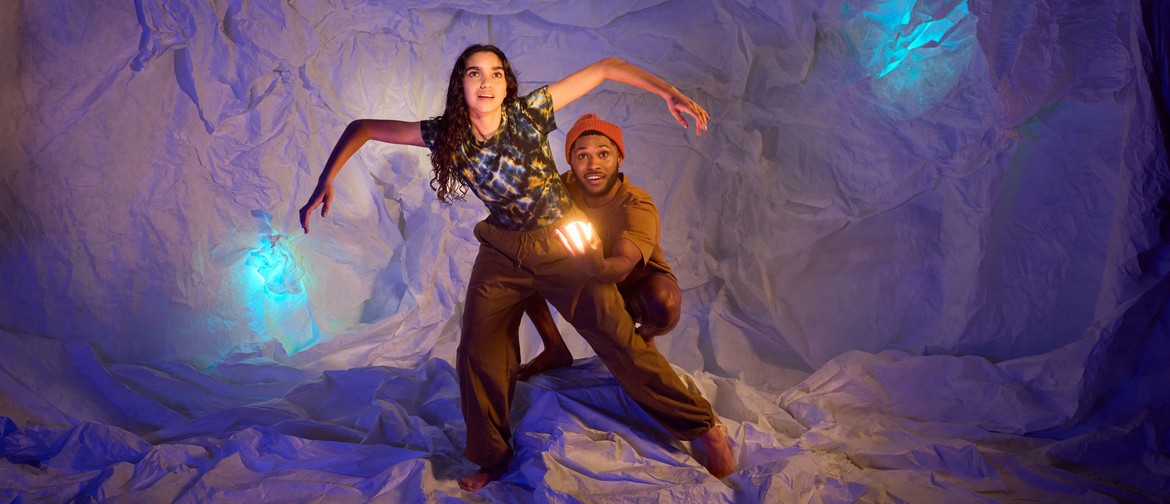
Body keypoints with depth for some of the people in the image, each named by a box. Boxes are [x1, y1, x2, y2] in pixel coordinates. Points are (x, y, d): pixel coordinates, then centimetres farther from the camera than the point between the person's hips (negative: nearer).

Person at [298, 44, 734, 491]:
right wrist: (325, 183, -12)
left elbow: (606, 68, -14)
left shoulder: (529, 113, -17)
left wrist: (668, 93, -25)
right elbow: (362, 128, -2)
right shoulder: (445, 134, -10)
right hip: (503, 250, 4)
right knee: (477, 354, 5)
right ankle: (492, 459, 27)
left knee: (620, 343, -8)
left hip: (561, 241, -3)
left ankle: (707, 429, 9)